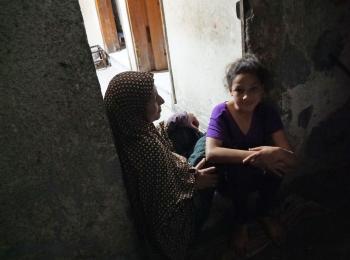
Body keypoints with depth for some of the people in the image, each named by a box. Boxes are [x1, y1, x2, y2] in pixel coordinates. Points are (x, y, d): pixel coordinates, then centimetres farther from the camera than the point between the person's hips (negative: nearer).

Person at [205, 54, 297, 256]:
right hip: (230, 177, -2)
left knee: (275, 159, -27)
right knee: (238, 167, -34)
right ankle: (241, 222, -5)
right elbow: (211, 153, -38)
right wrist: (255, 156, -46)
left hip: (261, 175, 3)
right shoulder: (221, 113, -22)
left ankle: (265, 213, 2)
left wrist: (273, 153, -45)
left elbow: (292, 159, -22)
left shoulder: (267, 112, -15)